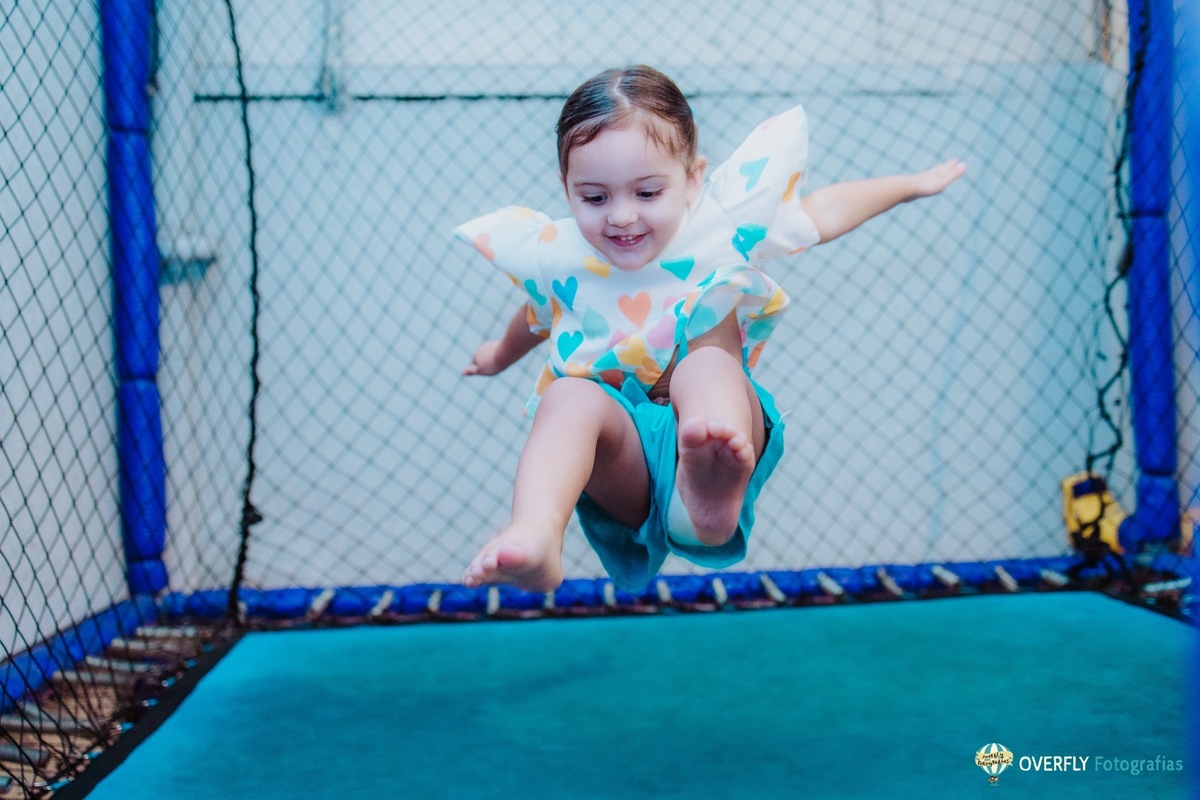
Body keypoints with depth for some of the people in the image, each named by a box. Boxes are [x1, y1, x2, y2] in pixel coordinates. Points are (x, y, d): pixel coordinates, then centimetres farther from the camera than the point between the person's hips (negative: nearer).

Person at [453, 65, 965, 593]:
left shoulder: (725, 227, -2)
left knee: (708, 362, -33)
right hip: (624, 466, 1)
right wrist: (501, 354, 49)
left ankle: (714, 489, -65)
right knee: (570, 394, -32)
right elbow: (537, 317, 27)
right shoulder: (560, 261, 1)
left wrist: (912, 184, 27)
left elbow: (824, 214, 16)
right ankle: (534, 536, -59)